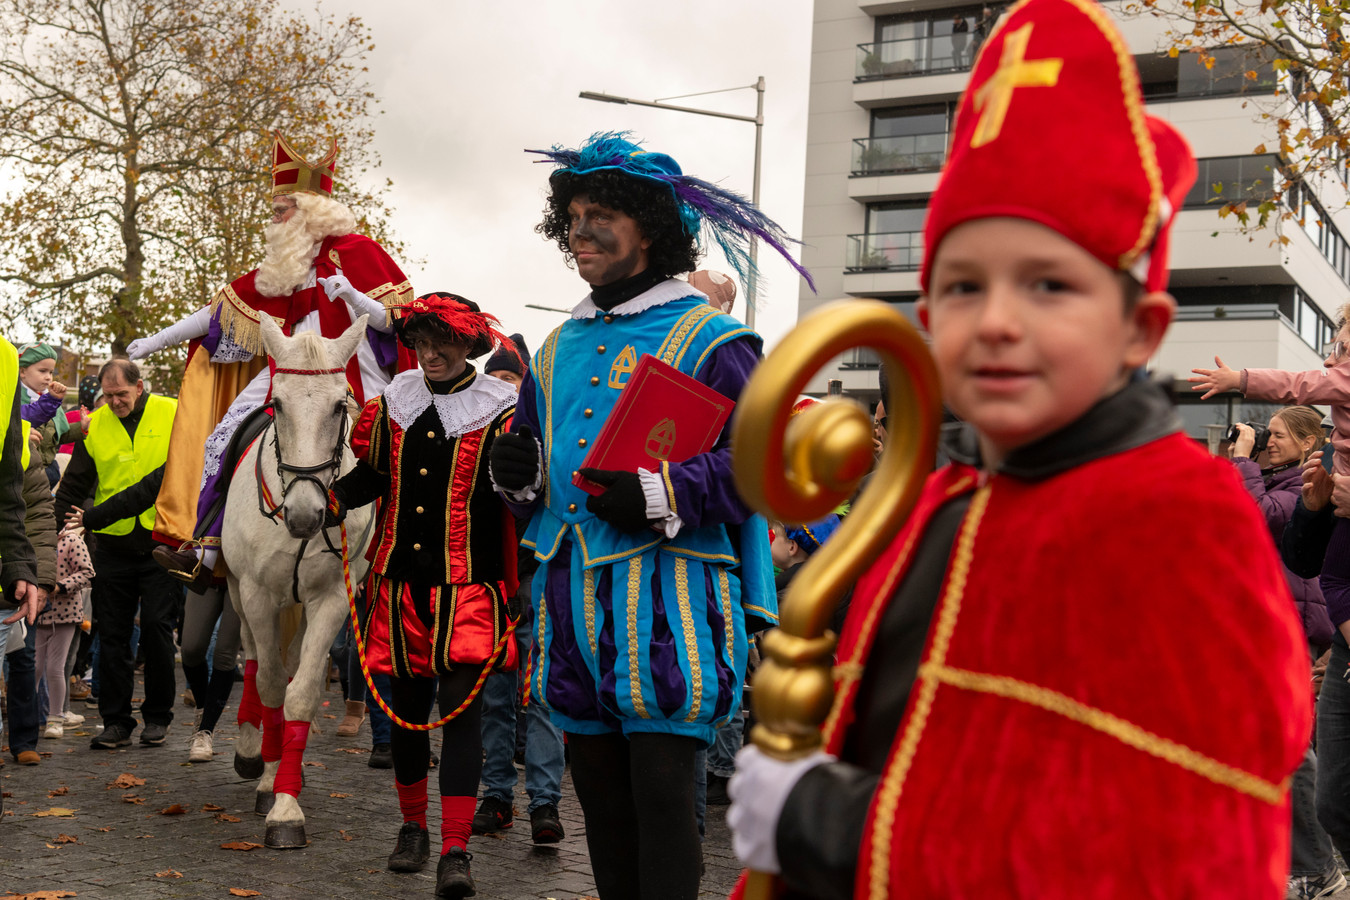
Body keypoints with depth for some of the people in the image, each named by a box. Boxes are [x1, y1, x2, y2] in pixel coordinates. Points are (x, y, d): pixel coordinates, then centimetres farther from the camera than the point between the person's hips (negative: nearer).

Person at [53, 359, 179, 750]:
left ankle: (157, 716, 11)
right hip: (113, 546, 3)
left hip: (161, 541, -2)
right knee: (112, 634, 4)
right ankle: (116, 721, 11)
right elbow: (73, 486, 8)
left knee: (157, 627, -2)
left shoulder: (173, 415, -2)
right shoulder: (94, 427, 4)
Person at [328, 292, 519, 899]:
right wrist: (336, 501, 2)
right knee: (407, 704, 13)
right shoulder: (395, 401, 9)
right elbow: (370, 474, 18)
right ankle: (412, 827, 31)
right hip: (401, 581, 4)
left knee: (461, 705, -11)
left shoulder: (499, 412, -3)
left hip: (466, 585, -4)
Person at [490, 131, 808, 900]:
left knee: (661, 790, -6)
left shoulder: (709, 339, -3)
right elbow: (538, 447, 28)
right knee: (599, 785, 14)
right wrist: (517, 473, 4)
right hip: (571, 594, 7)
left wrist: (660, 495, -22)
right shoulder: (561, 347, 18)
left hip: (666, 596, -7)